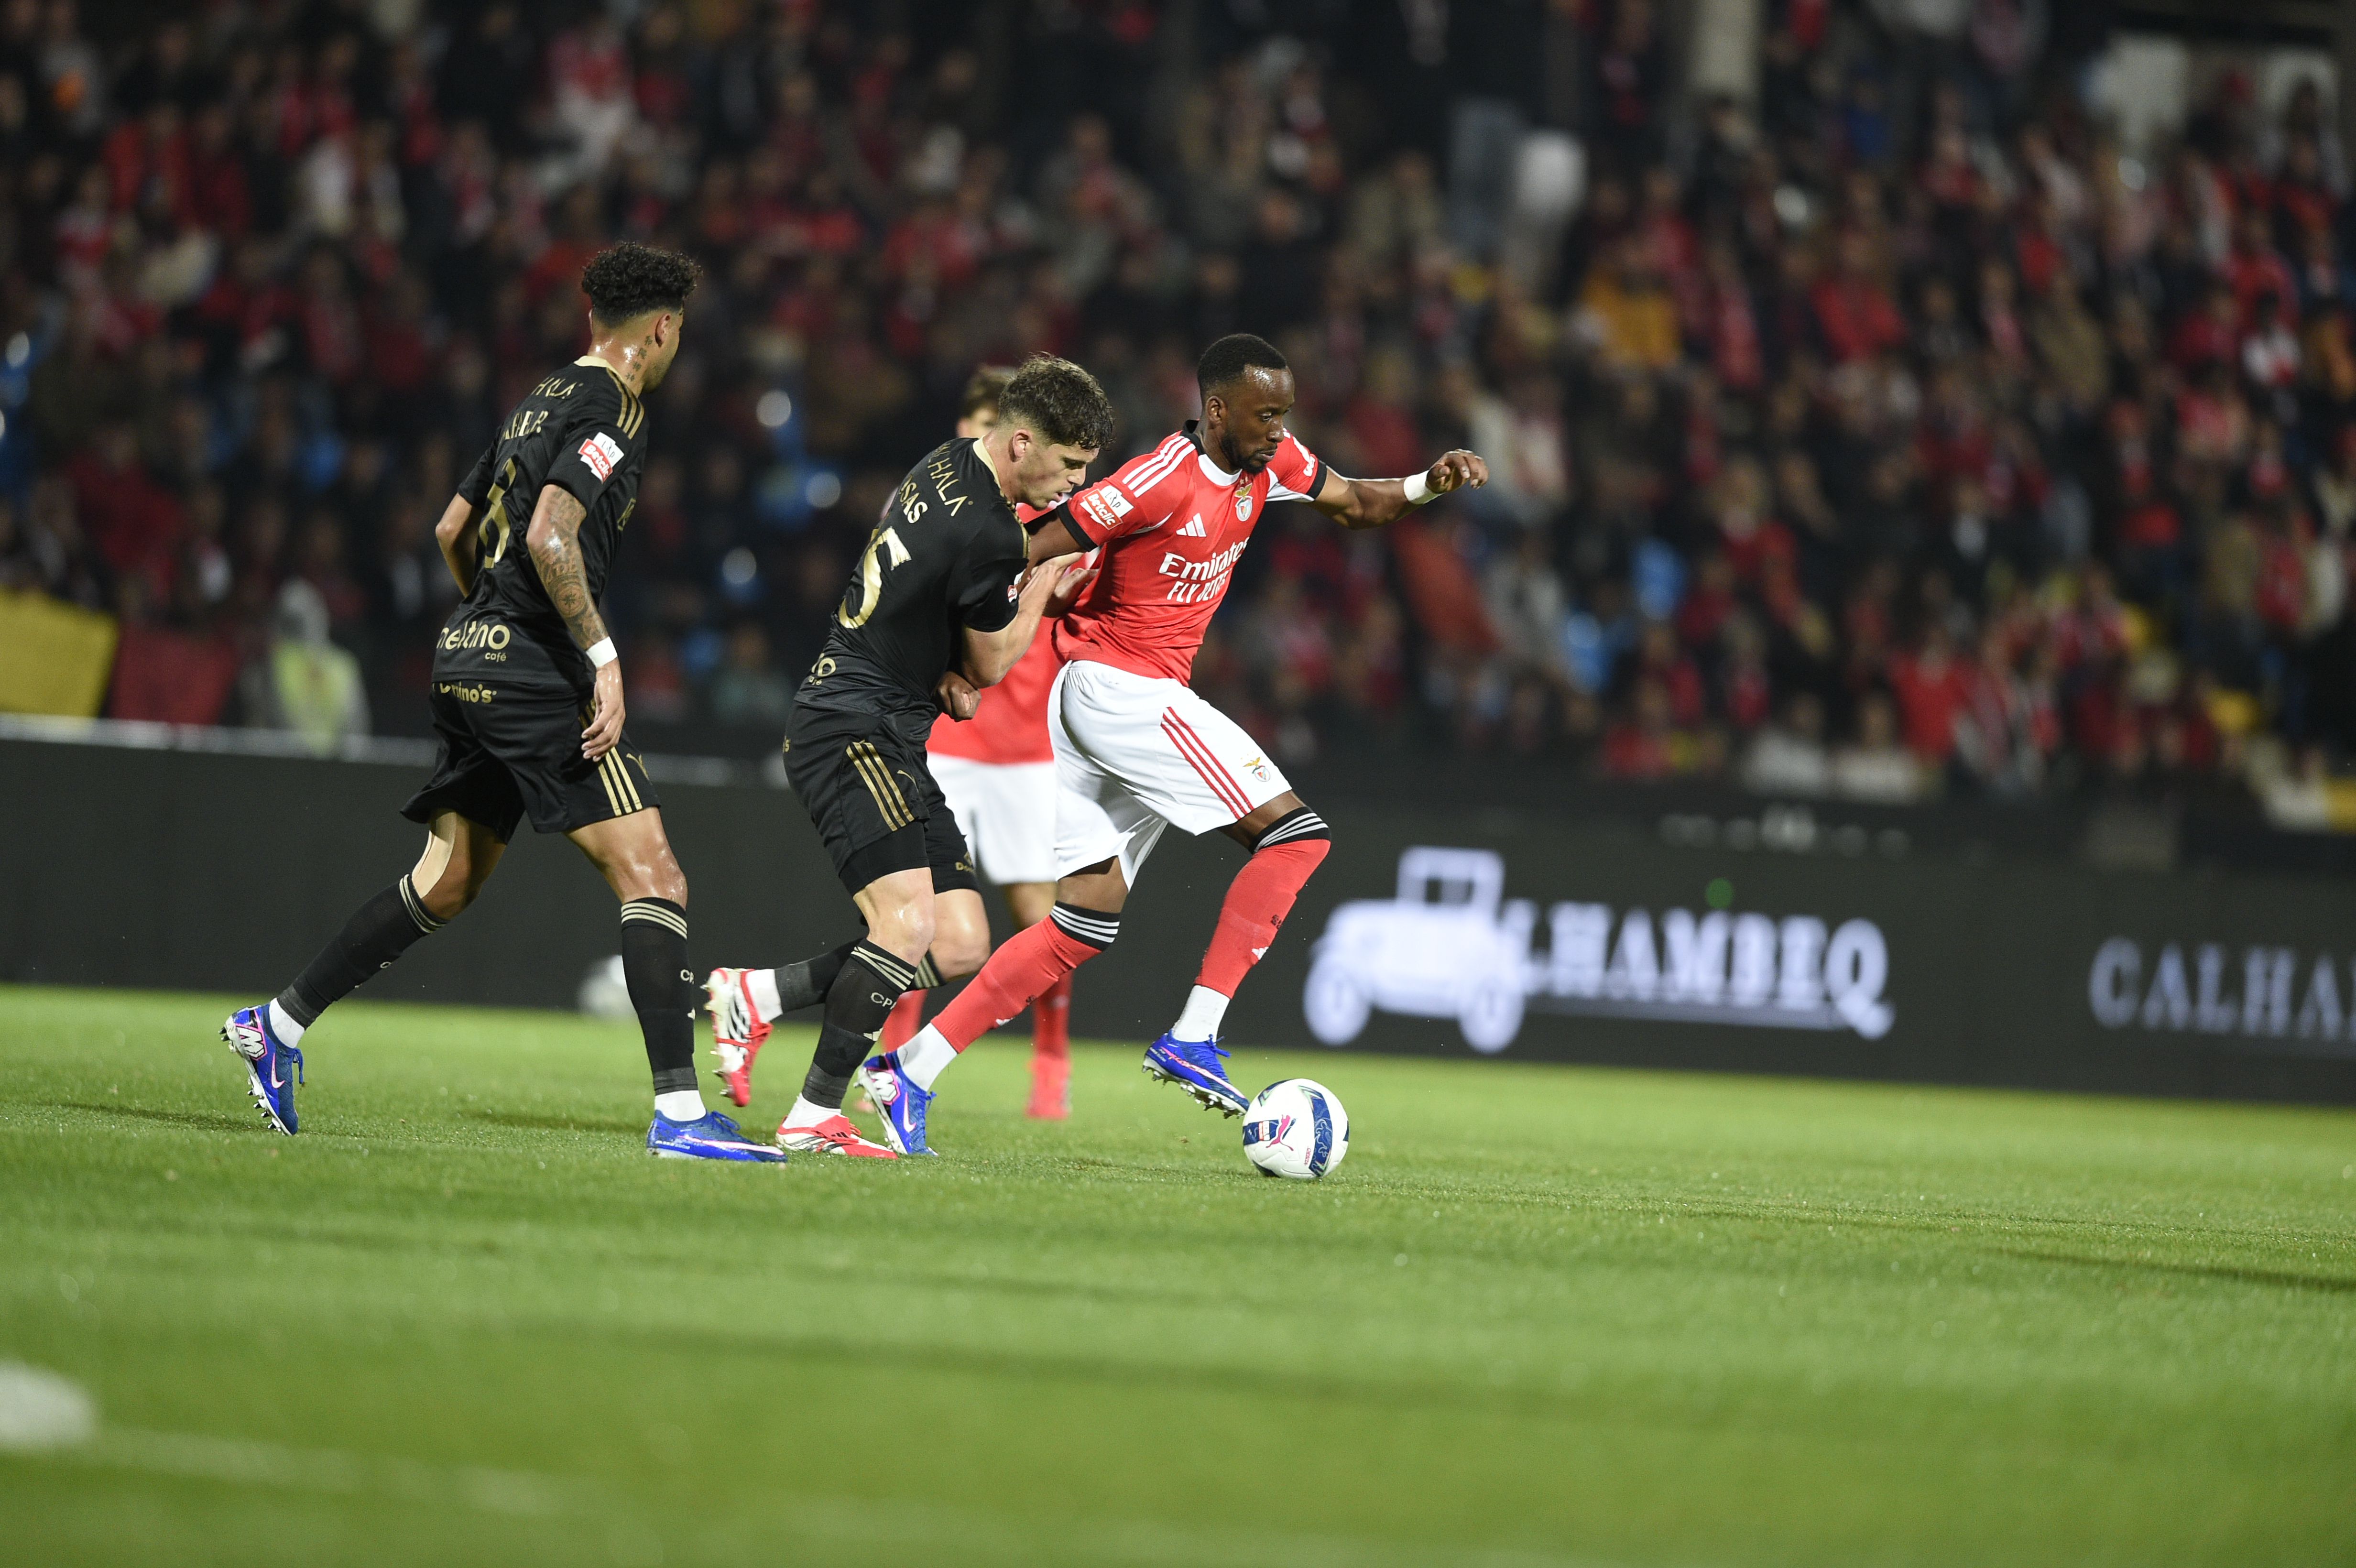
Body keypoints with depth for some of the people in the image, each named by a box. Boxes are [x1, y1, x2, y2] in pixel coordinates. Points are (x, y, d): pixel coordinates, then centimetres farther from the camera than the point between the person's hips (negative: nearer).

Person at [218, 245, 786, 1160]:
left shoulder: (544, 400, 18)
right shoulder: (611, 410, -9)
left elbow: (453, 528, 24)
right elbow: (551, 536, -22)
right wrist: (603, 658, -21)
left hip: (469, 659, 9)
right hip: (533, 667, -9)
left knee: (445, 885, 17)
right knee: (651, 877, -11)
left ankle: (277, 1025, 20)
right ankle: (679, 1112, -17)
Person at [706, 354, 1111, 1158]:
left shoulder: (950, 464, 9)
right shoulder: (985, 532, -21)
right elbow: (991, 663, -6)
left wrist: (954, 676, 8)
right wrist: (1044, 586, 10)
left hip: (889, 741, 10)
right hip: (853, 732, -10)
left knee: (960, 947, 2)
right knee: (907, 924, -24)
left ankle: (756, 995, 10)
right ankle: (814, 1118, -18)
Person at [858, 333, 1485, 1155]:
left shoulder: (1267, 463, 6)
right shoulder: (1162, 482, -19)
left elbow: (1356, 503, 21)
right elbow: (1029, 553, -17)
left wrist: (1427, 484, 1)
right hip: (1120, 687, -9)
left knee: (1086, 922, 8)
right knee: (1295, 833, -12)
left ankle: (910, 1070, 6)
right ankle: (1192, 1039, -14)